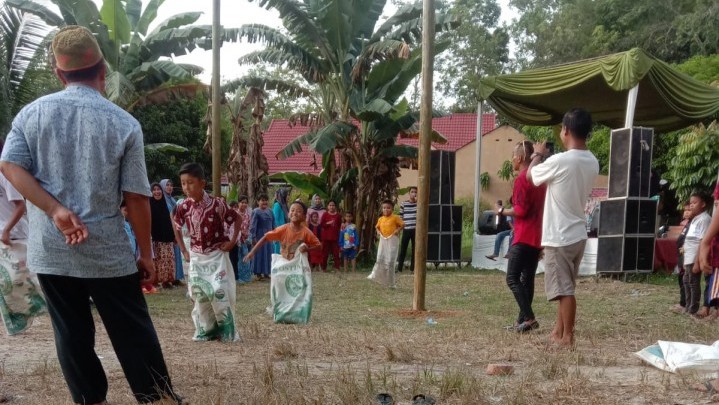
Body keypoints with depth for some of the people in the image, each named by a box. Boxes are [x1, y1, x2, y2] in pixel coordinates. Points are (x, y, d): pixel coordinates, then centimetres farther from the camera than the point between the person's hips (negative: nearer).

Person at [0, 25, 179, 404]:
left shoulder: (31, 113, 2)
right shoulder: (124, 123, -7)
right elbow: (136, 197, -7)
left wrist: (56, 210, -12)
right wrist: (146, 252, 2)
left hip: (49, 249, 3)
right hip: (107, 251, -3)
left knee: (71, 334, 13)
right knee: (133, 333, 7)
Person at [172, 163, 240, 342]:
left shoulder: (217, 204, -15)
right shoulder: (183, 206, -5)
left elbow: (237, 219, -2)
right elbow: (176, 227, 13)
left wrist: (232, 241, -6)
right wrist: (184, 250, 9)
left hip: (217, 255, -4)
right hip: (196, 257, 4)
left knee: (219, 292, -11)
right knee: (199, 294, 4)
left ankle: (227, 331, 3)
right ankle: (205, 331, 17)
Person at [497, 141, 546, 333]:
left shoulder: (522, 179, -12)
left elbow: (521, 210, -18)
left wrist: (503, 212, -2)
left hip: (524, 238, -9)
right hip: (538, 237, 9)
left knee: (512, 278, -6)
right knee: (527, 279, 10)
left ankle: (529, 318, -13)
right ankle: (523, 319, 12)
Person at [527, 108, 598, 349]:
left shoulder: (559, 161, -20)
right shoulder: (592, 163, 4)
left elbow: (531, 175, -1)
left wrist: (538, 154, 16)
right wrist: (546, 158, 20)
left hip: (559, 237, -8)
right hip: (578, 234, 8)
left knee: (564, 289, 1)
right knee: (564, 288, 18)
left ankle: (567, 337, 9)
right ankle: (558, 331, 29)